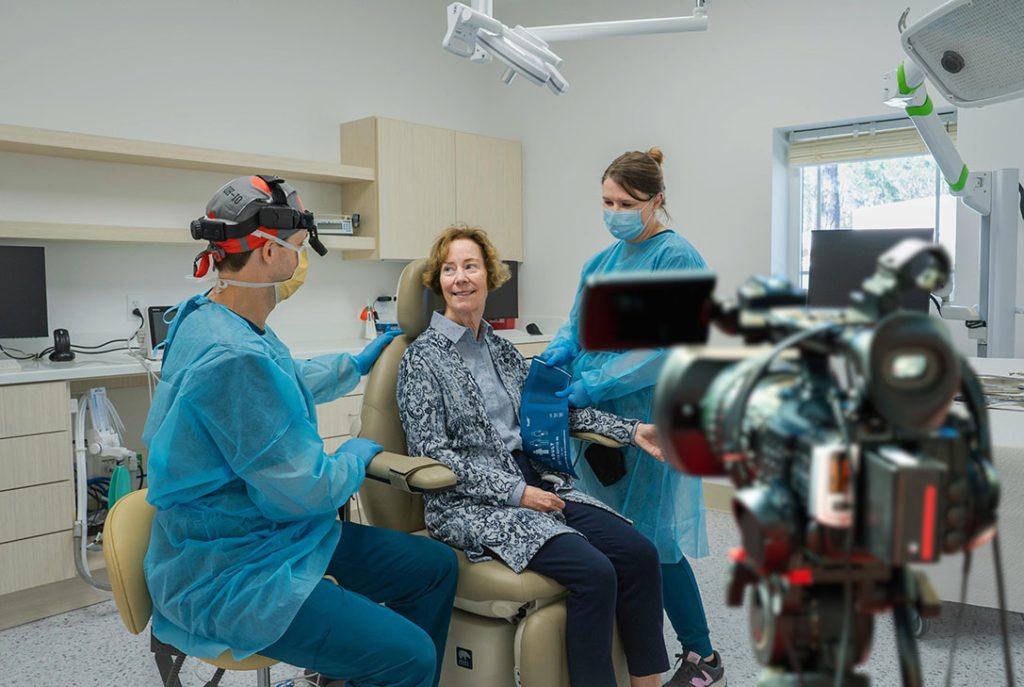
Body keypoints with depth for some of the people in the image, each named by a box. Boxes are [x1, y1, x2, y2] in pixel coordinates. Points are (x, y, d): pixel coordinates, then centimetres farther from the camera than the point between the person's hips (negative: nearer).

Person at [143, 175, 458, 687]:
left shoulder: (217, 320, 5)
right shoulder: (234, 357, -28)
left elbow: (289, 387, 26)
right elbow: (305, 491, -23)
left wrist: (357, 364, 35)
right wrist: (357, 455, -3)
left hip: (277, 533, 10)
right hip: (229, 572, -10)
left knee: (436, 567, 8)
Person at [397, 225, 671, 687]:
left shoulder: (499, 347, 14)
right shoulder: (423, 358, -5)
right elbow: (431, 452, -11)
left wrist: (631, 431, 6)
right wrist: (515, 493, -16)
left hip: (533, 481, 6)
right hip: (470, 504, -6)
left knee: (638, 553, -10)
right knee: (593, 572, -24)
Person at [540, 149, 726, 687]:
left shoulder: (676, 259, -11)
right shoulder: (602, 261, 13)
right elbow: (577, 325, 14)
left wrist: (592, 386, -24)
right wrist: (555, 355, -8)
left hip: (648, 417, -7)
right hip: (598, 417, 7)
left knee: (649, 539, -1)